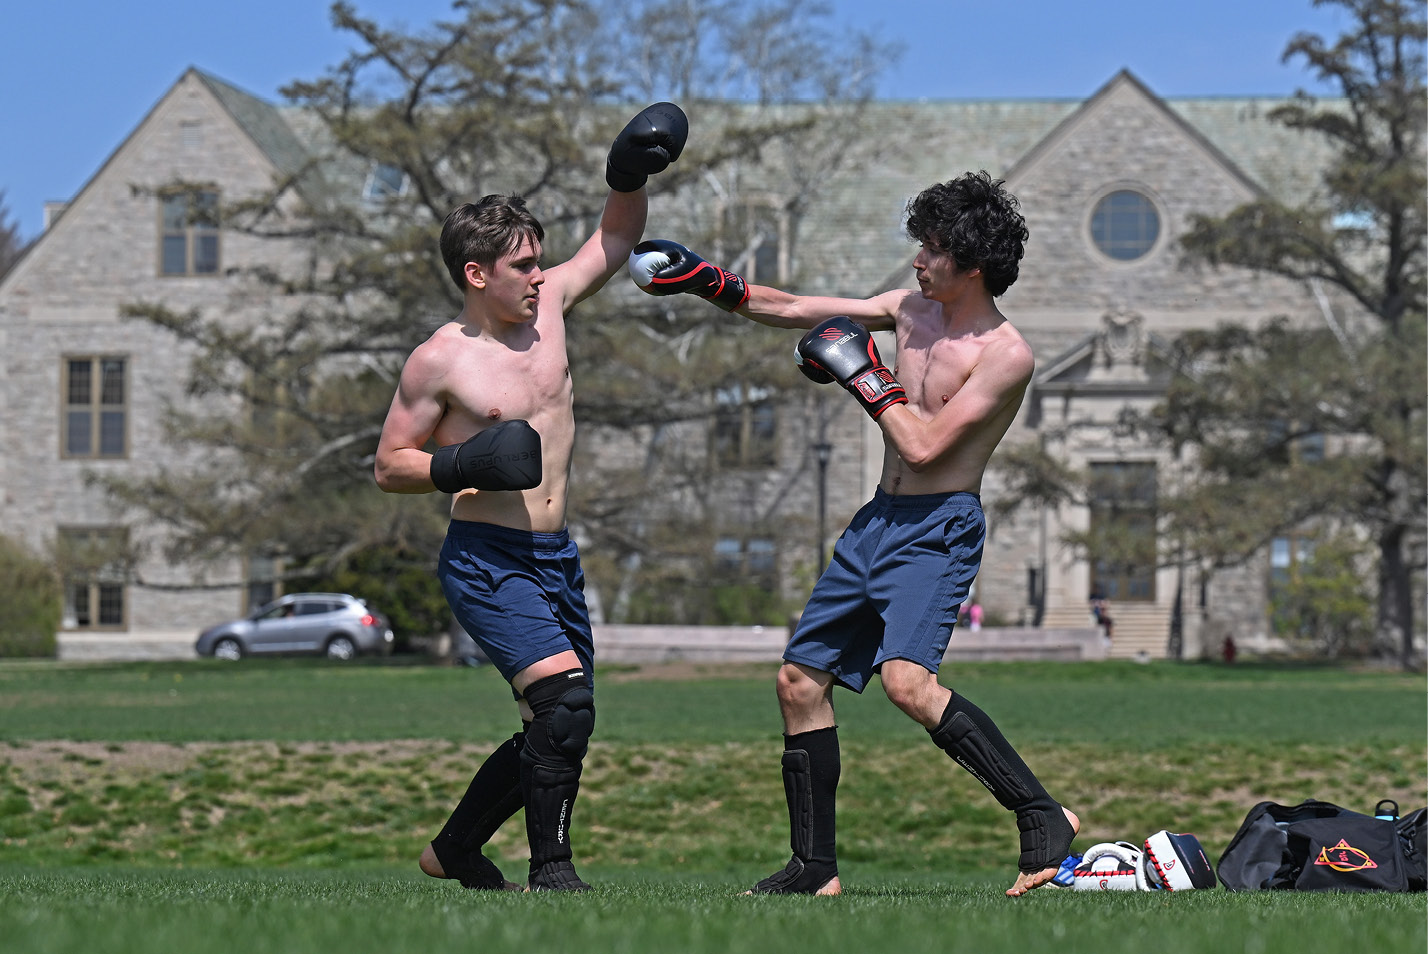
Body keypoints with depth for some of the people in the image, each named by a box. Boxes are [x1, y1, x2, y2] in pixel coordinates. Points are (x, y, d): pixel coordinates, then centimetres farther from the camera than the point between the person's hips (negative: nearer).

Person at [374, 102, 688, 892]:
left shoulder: (547, 306, 6)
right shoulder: (439, 361, -9)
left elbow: (615, 240, 19)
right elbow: (388, 467, -3)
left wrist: (629, 176, 1)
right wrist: (462, 464, -19)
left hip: (554, 556, 7)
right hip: (485, 559, -7)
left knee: (555, 728, 13)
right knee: (564, 693, -25)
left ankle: (454, 849, 31)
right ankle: (550, 869, -17)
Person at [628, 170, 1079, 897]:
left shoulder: (1005, 354, -14)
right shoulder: (913, 307, 10)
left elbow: (925, 446, -19)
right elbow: (796, 312, 17)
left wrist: (866, 375, -10)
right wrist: (709, 284, 14)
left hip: (938, 530, -9)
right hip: (879, 520, 9)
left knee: (905, 679, -29)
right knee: (800, 679, 8)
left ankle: (1043, 818, -23)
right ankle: (816, 868, 17)